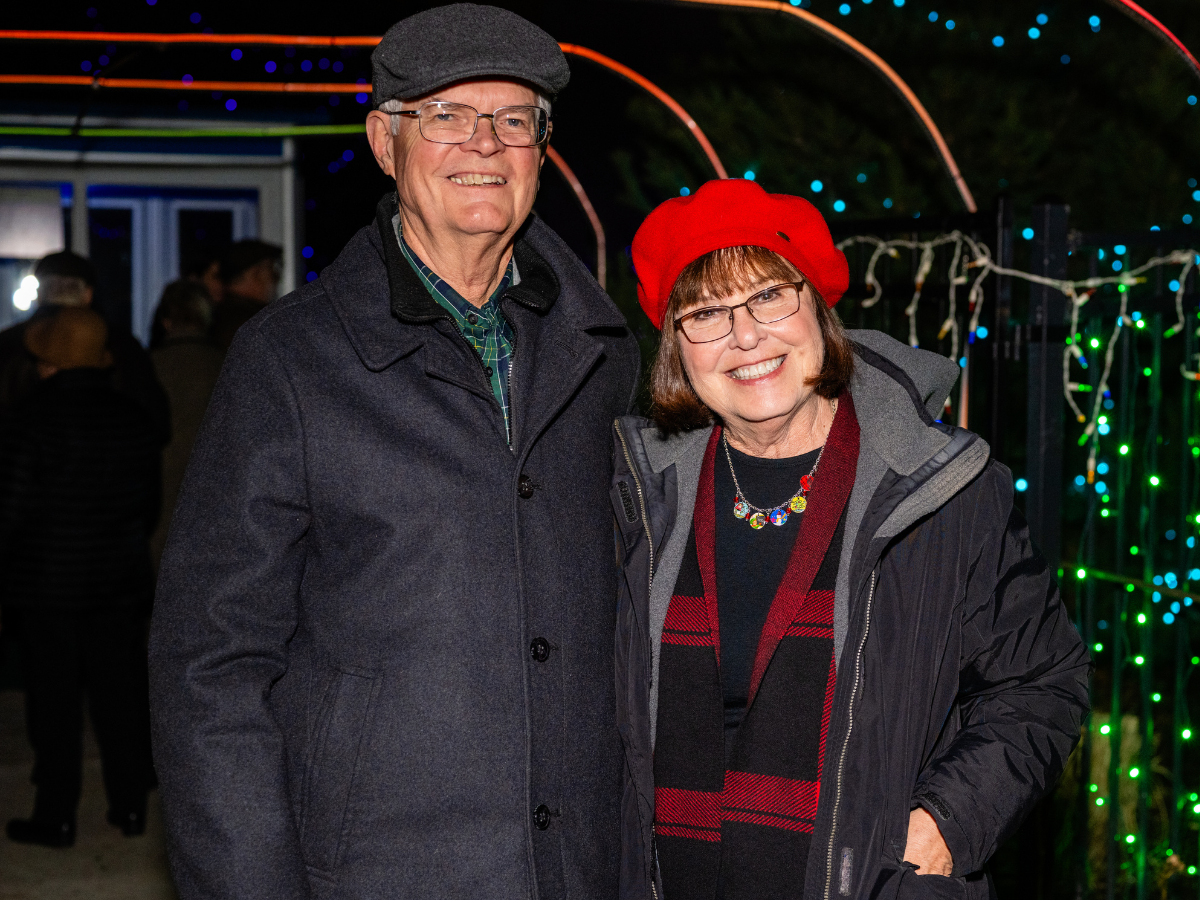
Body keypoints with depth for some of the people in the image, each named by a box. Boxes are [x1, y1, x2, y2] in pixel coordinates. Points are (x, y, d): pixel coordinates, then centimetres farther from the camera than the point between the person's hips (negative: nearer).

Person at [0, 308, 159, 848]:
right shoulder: (133, 419, 3)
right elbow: (150, 503, 11)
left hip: (47, 585, -5)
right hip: (120, 581, 5)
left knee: (54, 704, 3)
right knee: (119, 694, 12)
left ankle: (56, 818, 10)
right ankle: (130, 807, 18)